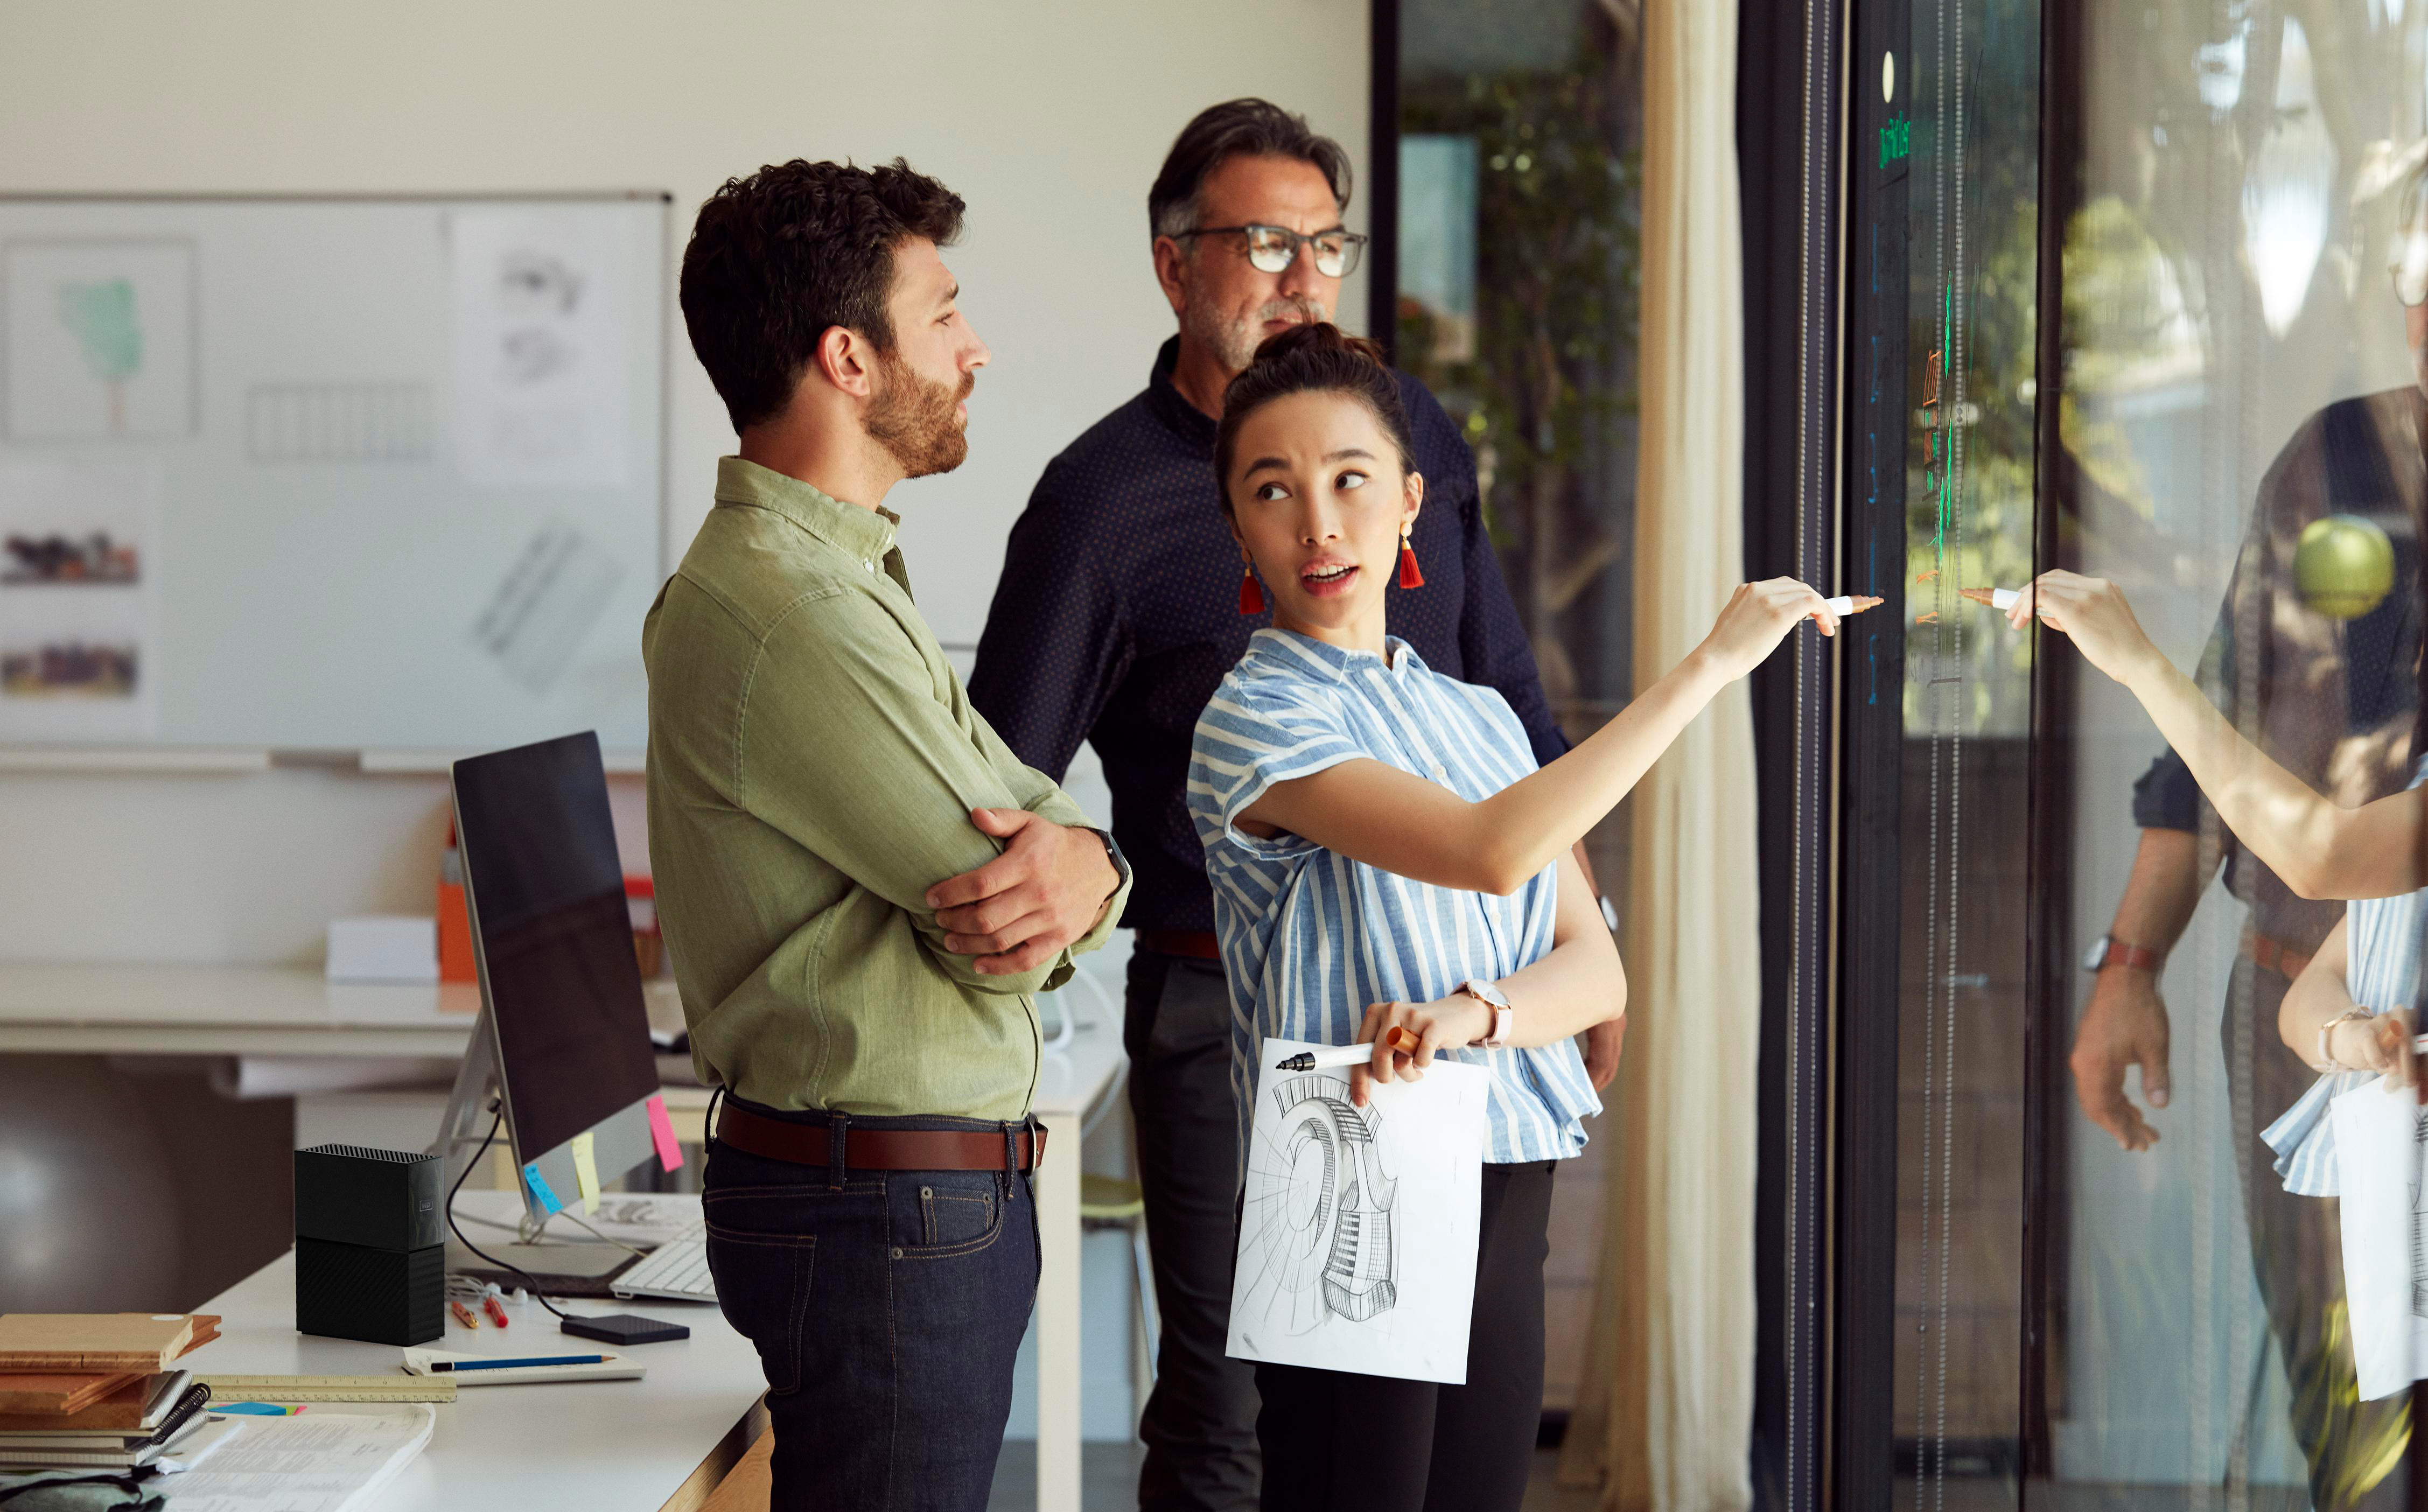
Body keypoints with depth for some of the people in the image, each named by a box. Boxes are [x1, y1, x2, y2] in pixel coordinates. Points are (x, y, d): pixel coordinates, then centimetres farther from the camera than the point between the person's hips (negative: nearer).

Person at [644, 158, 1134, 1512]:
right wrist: (1051, 879, 4)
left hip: (950, 1191, 10)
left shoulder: (846, 578, 16)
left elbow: (1044, 822, 10)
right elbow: (1003, 941, -20)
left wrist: (1082, 866, -13)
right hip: (890, 1206, -10)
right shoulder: (790, 613, -20)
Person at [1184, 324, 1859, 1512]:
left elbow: (1595, 966, 7)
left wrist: (1474, 1014, -17)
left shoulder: (1476, 715, 14)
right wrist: (1709, 665, -18)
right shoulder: (1258, 715, -8)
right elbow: (1491, 852, -22)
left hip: (1506, 1192, 6)